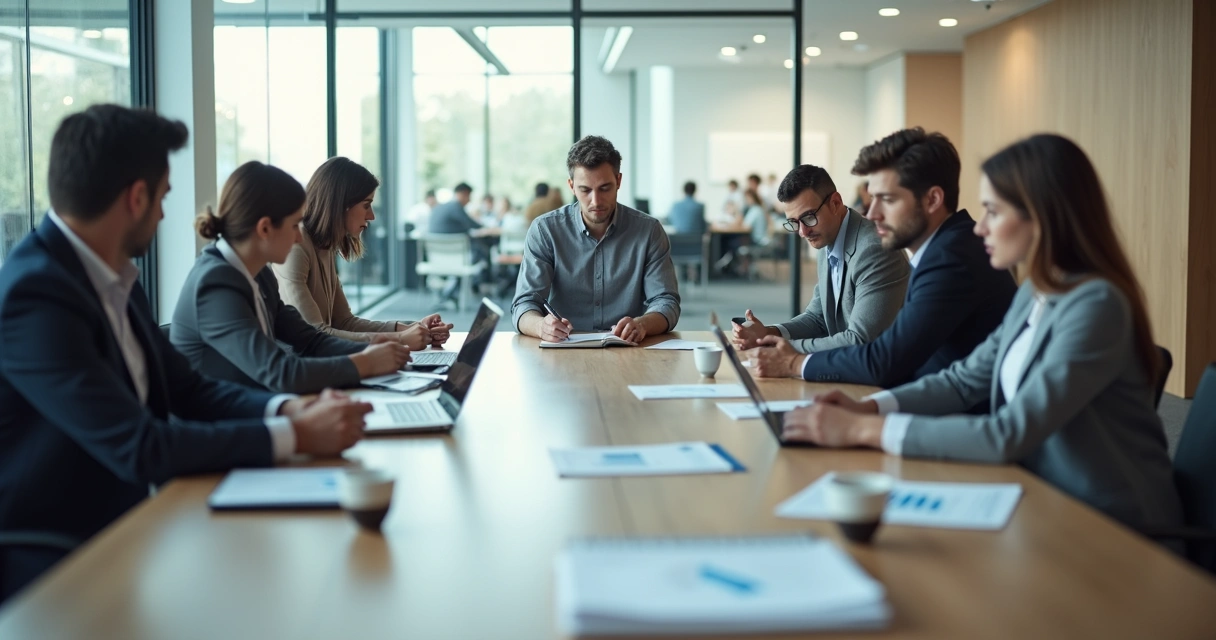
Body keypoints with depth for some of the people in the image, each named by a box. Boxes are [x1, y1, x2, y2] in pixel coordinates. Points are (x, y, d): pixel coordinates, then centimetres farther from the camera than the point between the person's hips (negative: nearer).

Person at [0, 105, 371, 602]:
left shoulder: (111, 279, 6)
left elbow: (188, 390, 10)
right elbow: (139, 448, -25)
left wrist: (287, 409, -8)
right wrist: (295, 436, -21)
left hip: (114, 532, 8)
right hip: (44, 564, -8)